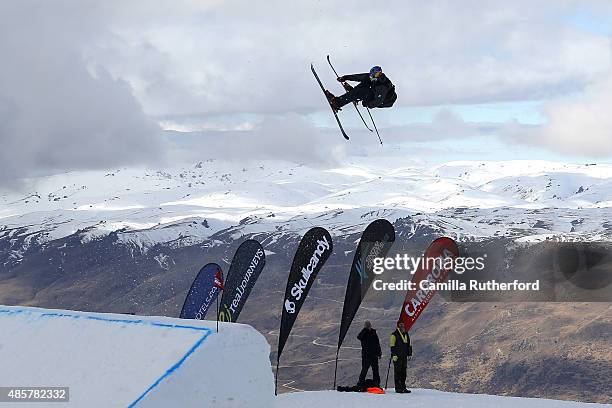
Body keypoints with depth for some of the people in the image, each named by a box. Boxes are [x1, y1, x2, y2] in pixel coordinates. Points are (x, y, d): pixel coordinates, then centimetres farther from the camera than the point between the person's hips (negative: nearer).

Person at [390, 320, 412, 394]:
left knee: (403, 372, 7)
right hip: (397, 356, -6)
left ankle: (403, 387, 11)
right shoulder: (394, 335, -3)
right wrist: (394, 355, -15)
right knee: (397, 372, -6)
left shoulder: (406, 334, 17)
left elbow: (408, 345, 23)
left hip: (404, 356, 6)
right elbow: (392, 346, -8)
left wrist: (409, 354, 17)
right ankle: (398, 388, -5)